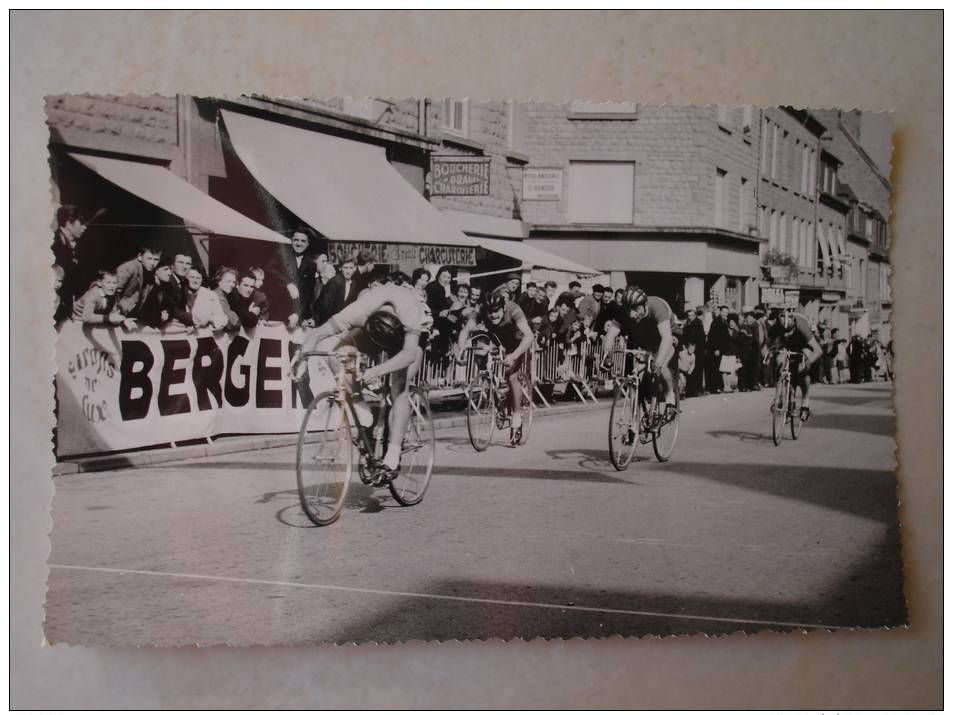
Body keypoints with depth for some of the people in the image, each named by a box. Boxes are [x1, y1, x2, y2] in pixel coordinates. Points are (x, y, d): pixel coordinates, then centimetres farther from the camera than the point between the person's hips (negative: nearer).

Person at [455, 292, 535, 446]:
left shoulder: (513, 310, -37)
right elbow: (466, 330, -35)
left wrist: (514, 356, -61)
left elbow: (529, 335, -48)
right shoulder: (481, 312, -29)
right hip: (496, 339, 5)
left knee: (512, 377, -19)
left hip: (517, 342, -4)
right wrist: (460, 350, -54)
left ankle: (517, 416, -8)